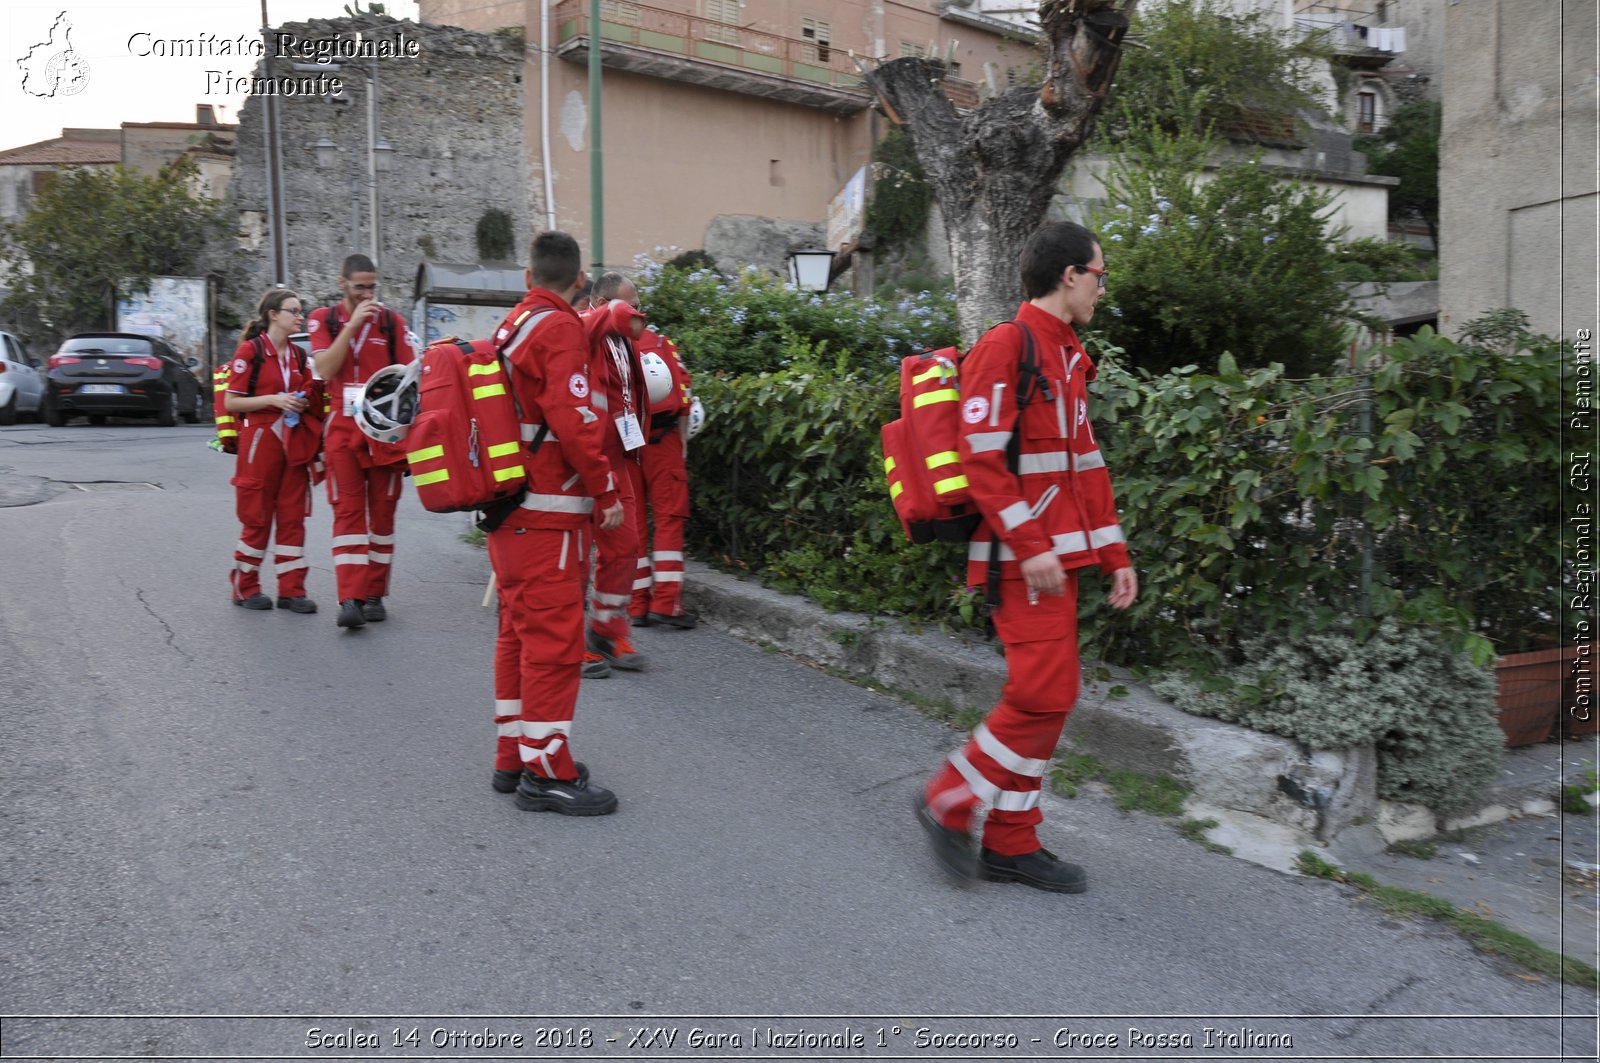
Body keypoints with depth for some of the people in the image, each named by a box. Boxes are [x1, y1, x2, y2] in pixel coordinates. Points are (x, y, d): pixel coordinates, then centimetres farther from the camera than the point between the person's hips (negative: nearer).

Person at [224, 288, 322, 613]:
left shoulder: (299, 355, 12)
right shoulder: (250, 351, -5)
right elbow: (231, 402, -7)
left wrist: (304, 402, 3)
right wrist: (273, 399, -17)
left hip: (294, 443, 5)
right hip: (260, 440, -5)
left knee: (293, 518, 4)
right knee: (257, 519, 2)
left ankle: (291, 590, 8)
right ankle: (245, 589, 15)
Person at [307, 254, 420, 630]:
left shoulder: (392, 321, 5)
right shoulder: (323, 319, 5)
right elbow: (324, 369, -9)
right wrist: (353, 323, -13)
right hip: (344, 429, -1)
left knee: (382, 512, 6)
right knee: (348, 512, -7)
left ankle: (375, 595, 15)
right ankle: (350, 599, -12)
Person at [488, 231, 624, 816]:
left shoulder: (512, 325, 15)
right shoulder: (560, 329, -12)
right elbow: (572, 420, -21)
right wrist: (606, 492, -14)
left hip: (509, 508, 10)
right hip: (547, 511, -10)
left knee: (520, 631, 16)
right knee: (554, 637, -6)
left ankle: (514, 757, 24)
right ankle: (546, 773, -1)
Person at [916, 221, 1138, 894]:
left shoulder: (1068, 359, 20)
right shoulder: (1005, 347, -10)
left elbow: (1086, 466, 21)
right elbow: (983, 457, -18)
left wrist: (1113, 554, 17)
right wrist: (1030, 545, -21)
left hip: (1058, 556, 9)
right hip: (1024, 556, -9)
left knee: (1047, 696, 9)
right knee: (1044, 693, -11)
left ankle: (1010, 844, 18)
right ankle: (949, 802, 6)